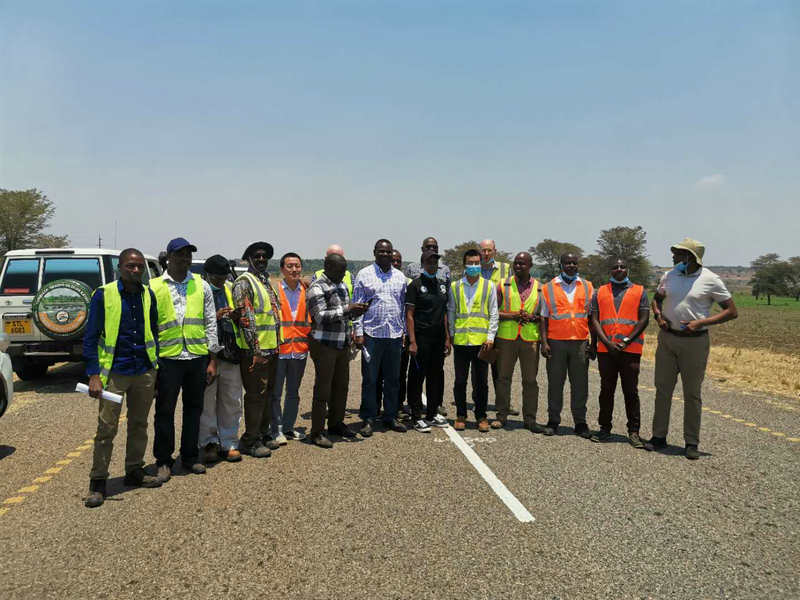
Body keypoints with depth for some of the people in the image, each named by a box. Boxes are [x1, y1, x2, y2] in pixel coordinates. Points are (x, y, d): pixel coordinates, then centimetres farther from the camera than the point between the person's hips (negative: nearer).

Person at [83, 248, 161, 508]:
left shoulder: (148, 295, 6)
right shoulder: (103, 295, -7)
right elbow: (91, 337, -6)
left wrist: (155, 365, 12)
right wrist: (94, 375, -12)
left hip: (144, 372, 4)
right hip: (114, 373, -4)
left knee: (139, 425, 14)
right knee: (106, 429, -1)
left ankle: (134, 471, 29)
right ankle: (97, 482, 11)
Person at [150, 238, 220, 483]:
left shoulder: (202, 286, 7)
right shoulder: (154, 287, 2)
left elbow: (210, 324, 8)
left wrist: (212, 360, 4)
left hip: (197, 357, 2)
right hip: (167, 358, -2)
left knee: (194, 408, 12)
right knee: (165, 411, 4)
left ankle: (191, 456, 26)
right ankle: (164, 461, 18)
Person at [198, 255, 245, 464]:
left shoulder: (231, 289, 15)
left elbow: (241, 321, 23)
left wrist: (236, 317, 1)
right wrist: (215, 316, -18)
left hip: (230, 352, 4)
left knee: (232, 400, 7)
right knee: (207, 401, 1)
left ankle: (229, 443, 16)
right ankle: (209, 443, 14)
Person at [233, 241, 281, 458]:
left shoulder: (267, 282, 18)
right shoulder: (244, 282, -9)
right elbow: (246, 318, -16)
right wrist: (256, 350, -20)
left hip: (272, 350, 9)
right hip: (255, 351, -9)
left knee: (267, 393, 15)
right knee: (256, 395, -3)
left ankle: (263, 435, 26)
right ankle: (250, 441, 6)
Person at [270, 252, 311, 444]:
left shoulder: (306, 292, 8)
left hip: (300, 349, 4)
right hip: (278, 349, -4)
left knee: (293, 392, 14)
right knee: (275, 393, 2)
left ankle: (288, 427, 25)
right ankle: (276, 429, 11)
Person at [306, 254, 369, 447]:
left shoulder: (342, 286, 14)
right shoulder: (317, 288, -12)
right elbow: (321, 317, -20)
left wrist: (355, 312, 1)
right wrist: (346, 309, -23)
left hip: (343, 344, 8)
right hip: (324, 345, -8)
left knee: (341, 386, 14)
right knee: (323, 389, -3)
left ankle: (336, 423, 29)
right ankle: (317, 432, 5)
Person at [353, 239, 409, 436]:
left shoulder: (400, 277, 12)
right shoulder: (364, 275, 2)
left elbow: (403, 306, 16)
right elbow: (358, 305, 0)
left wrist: (403, 331, 11)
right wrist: (359, 332, -6)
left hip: (395, 335, 4)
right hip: (372, 334, -3)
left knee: (393, 378, 9)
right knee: (369, 379, 1)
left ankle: (390, 417, 20)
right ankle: (368, 419, 10)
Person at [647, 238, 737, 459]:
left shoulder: (710, 280, -8)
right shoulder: (669, 275, 5)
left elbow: (732, 312, -6)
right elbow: (656, 299, 22)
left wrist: (701, 323, -17)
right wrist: (658, 315, 0)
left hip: (694, 341, -4)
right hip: (667, 338, 4)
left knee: (692, 393, 4)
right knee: (662, 388, 8)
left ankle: (692, 443, 15)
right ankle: (659, 436, 18)